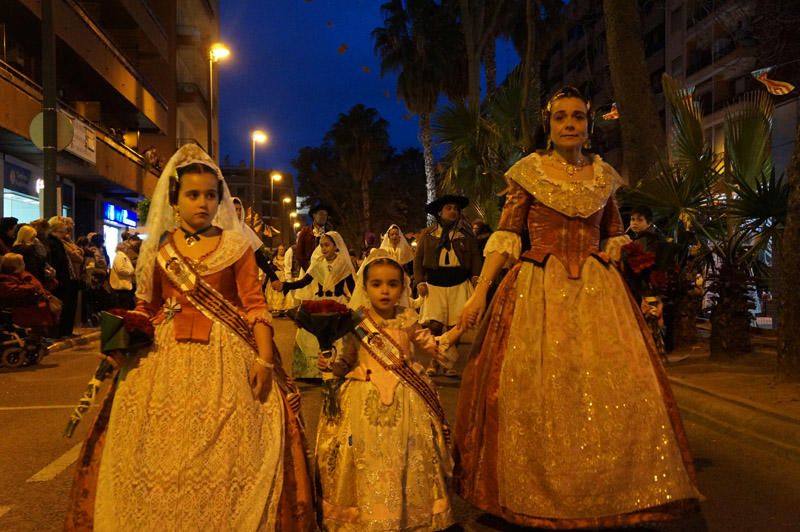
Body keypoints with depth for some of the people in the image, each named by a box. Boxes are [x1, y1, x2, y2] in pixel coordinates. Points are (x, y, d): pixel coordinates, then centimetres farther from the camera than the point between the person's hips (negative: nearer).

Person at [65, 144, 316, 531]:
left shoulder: (235, 245, 1)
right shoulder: (158, 248, 7)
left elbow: (255, 305, -4)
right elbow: (146, 308, 11)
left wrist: (264, 357, -13)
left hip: (225, 357, -2)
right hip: (166, 357, 2)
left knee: (224, 454, 2)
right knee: (162, 453, 8)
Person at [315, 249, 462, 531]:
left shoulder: (408, 319, 3)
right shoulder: (356, 323, -4)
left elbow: (433, 346, 13)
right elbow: (347, 363, 1)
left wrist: (460, 327, 5)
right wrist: (332, 364, -18)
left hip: (406, 403, 2)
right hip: (367, 403, -2)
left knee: (407, 460, 7)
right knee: (369, 461, 2)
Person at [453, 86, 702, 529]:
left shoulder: (604, 175, 11)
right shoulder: (528, 172, 2)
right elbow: (505, 236, -4)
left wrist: (609, 260, 4)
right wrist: (480, 291, -12)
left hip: (597, 292, 3)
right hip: (538, 291, -2)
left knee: (615, 391, -1)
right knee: (534, 393, -2)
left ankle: (612, 496, 16)